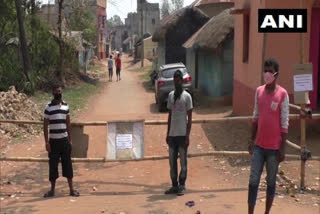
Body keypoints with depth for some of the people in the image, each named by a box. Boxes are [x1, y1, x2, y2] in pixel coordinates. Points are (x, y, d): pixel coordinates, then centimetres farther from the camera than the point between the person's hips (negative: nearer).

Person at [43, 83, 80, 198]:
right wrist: (46, 142, -9)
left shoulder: (66, 105, 7)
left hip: (65, 140, 3)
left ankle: (71, 189, 12)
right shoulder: (49, 107, -4)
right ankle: (52, 190, 18)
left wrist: (70, 140, 8)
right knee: (53, 165, 5)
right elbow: (45, 125, -4)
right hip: (53, 140, -3)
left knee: (67, 164, 5)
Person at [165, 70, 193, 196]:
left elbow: (190, 118, -6)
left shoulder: (187, 96, -5)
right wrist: (167, 133, 12)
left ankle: (182, 186, 11)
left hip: (182, 134, -5)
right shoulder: (170, 95, 11)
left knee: (183, 161, 2)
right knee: (172, 161, 8)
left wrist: (187, 136, -11)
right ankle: (174, 185, 18)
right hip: (172, 134, 5)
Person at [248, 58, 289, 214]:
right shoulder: (259, 91, 4)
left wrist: (282, 148, -10)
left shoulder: (282, 94, -11)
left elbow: (284, 123, -9)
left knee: (271, 181, 11)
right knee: (253, 180, 3)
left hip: (273, 147, -4)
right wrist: (252, 140, 11)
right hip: (259, 145, 4)